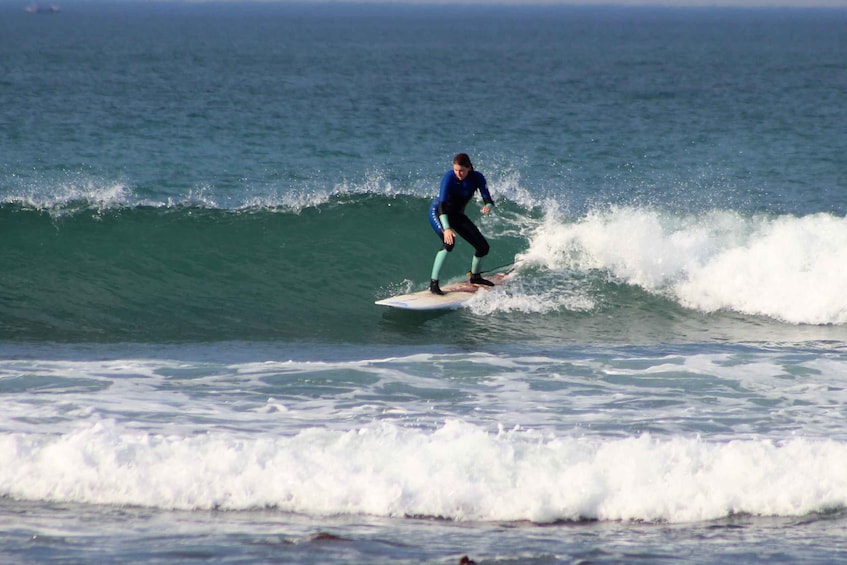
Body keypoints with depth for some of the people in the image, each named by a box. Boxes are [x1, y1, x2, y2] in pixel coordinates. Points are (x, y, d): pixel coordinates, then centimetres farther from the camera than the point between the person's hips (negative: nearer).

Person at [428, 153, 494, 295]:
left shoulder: (477, 178, -16)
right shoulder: (449, 177, -29)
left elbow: (487, 199, -21)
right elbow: (442, 204, -36)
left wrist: (488, 206, -47)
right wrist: (446, 228, -49)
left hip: (457, 214, 5)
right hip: (438, 213, -5)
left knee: (483, 247, 2)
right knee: (449, 243, -32)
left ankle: (475, 276, 31)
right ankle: (433, 283, -30)